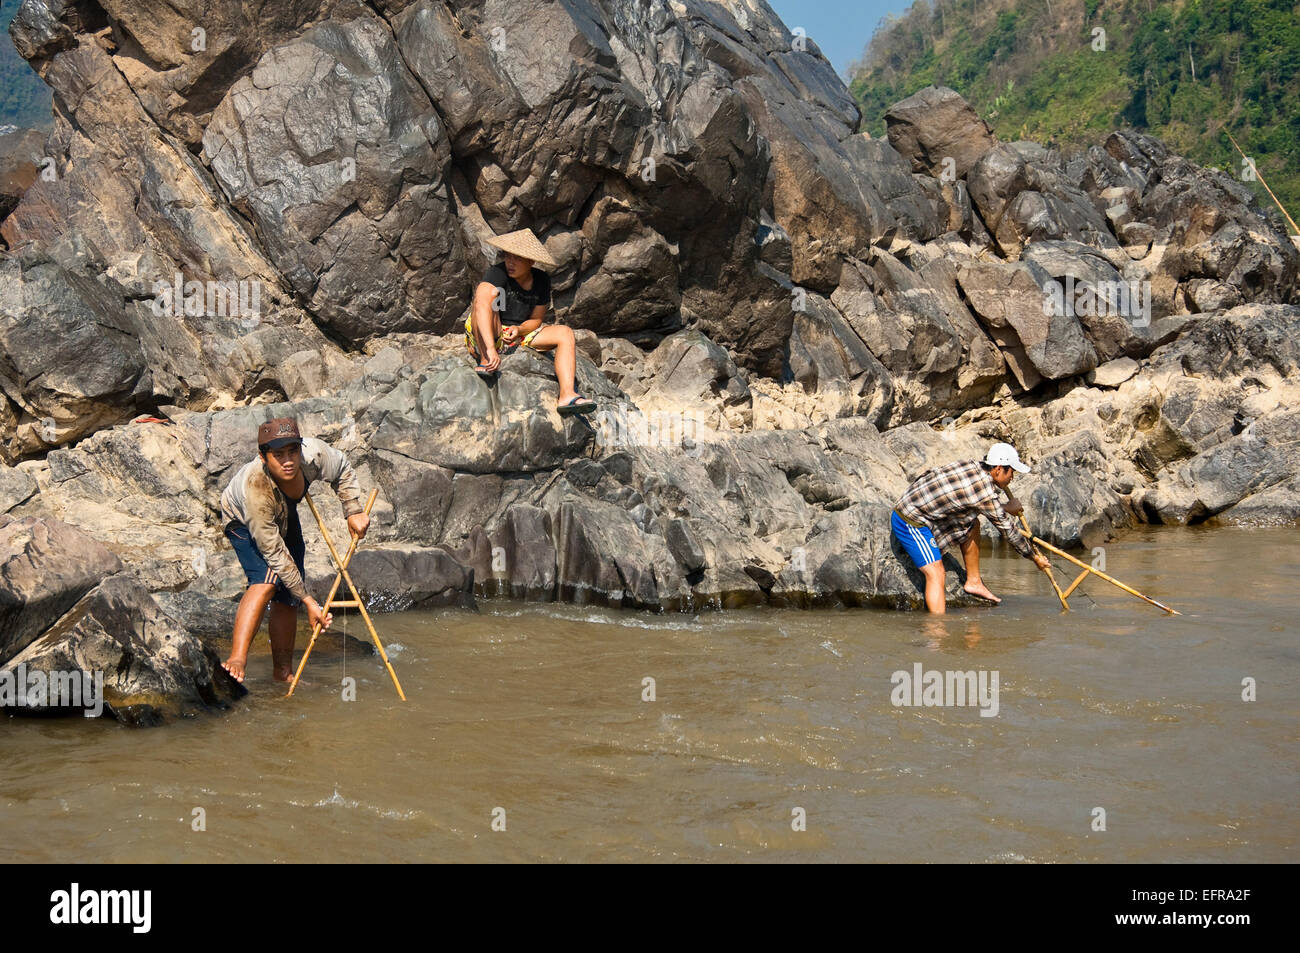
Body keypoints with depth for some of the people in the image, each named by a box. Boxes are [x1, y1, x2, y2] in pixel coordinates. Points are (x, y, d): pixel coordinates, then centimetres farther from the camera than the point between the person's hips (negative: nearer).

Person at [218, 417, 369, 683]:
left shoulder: (314, 454, -35)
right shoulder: (255, 487, -44)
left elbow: (342, 471, -7)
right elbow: (275, 552, -36)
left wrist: (354, 511, -9)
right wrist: (308, 600, -33)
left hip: (286, 518, 5)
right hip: (243, 521, -5)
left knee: (287, 600, 6)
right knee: (266, 582, -30)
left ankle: (283, 671, 21)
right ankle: (237, 658, -33)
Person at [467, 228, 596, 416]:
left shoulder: (542, 281, 0)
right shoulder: (497, 273, -19)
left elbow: (536, 320, 6)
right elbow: (482, 304, -37)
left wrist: (519, 330, -20)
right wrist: (490, 349, -49)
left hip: (521, 335, 6)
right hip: (483, 338, -6)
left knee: (565, 333, -12)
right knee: (485, 297, -32)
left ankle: (566, 395, -31)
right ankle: (485, 362, -35)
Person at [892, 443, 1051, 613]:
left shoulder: (974, 465, 2)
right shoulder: (984, 493, -21)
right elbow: (1008, 529, -10)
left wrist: (1004, 508, 29)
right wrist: (1035, 557, 1)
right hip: (910, 522, -10)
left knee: (972, 525, 17)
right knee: (935, 574, -18)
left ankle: (973, 582, 25)